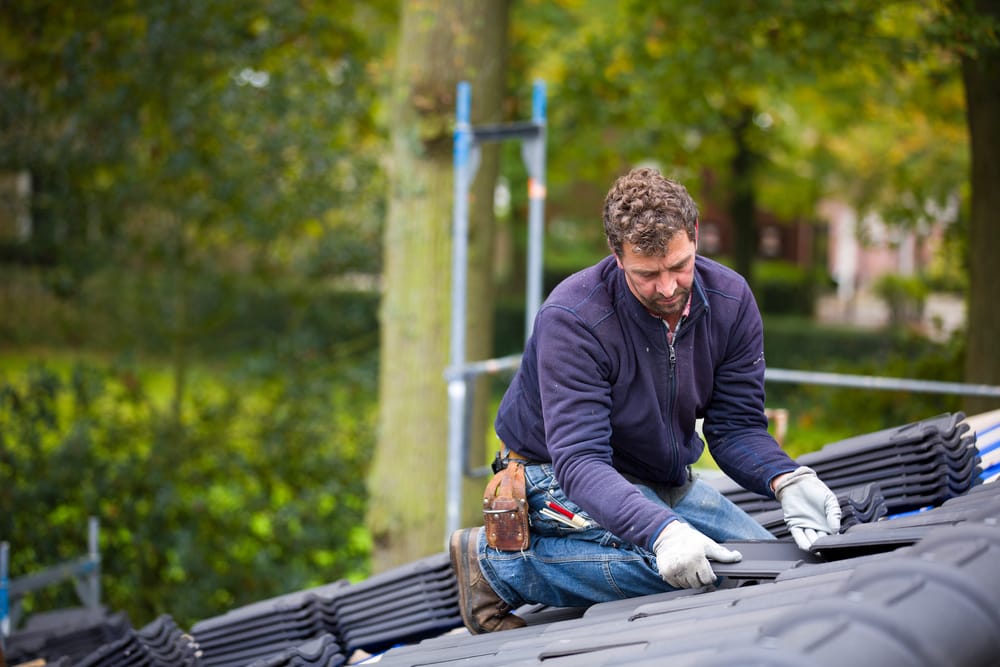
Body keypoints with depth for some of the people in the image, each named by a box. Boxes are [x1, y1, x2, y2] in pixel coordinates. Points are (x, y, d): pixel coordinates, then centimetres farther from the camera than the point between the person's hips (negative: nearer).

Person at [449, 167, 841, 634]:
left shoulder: (730, 301, -12)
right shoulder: (572, 319, -29)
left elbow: (737, 427, -7)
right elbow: (578, 459, -36)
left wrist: (787, 481, -30)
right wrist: (662, 530, -52)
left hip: (665, 481, 7)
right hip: (559, 477, -7)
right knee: (662, 563, -32)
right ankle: (497, 563, -14)